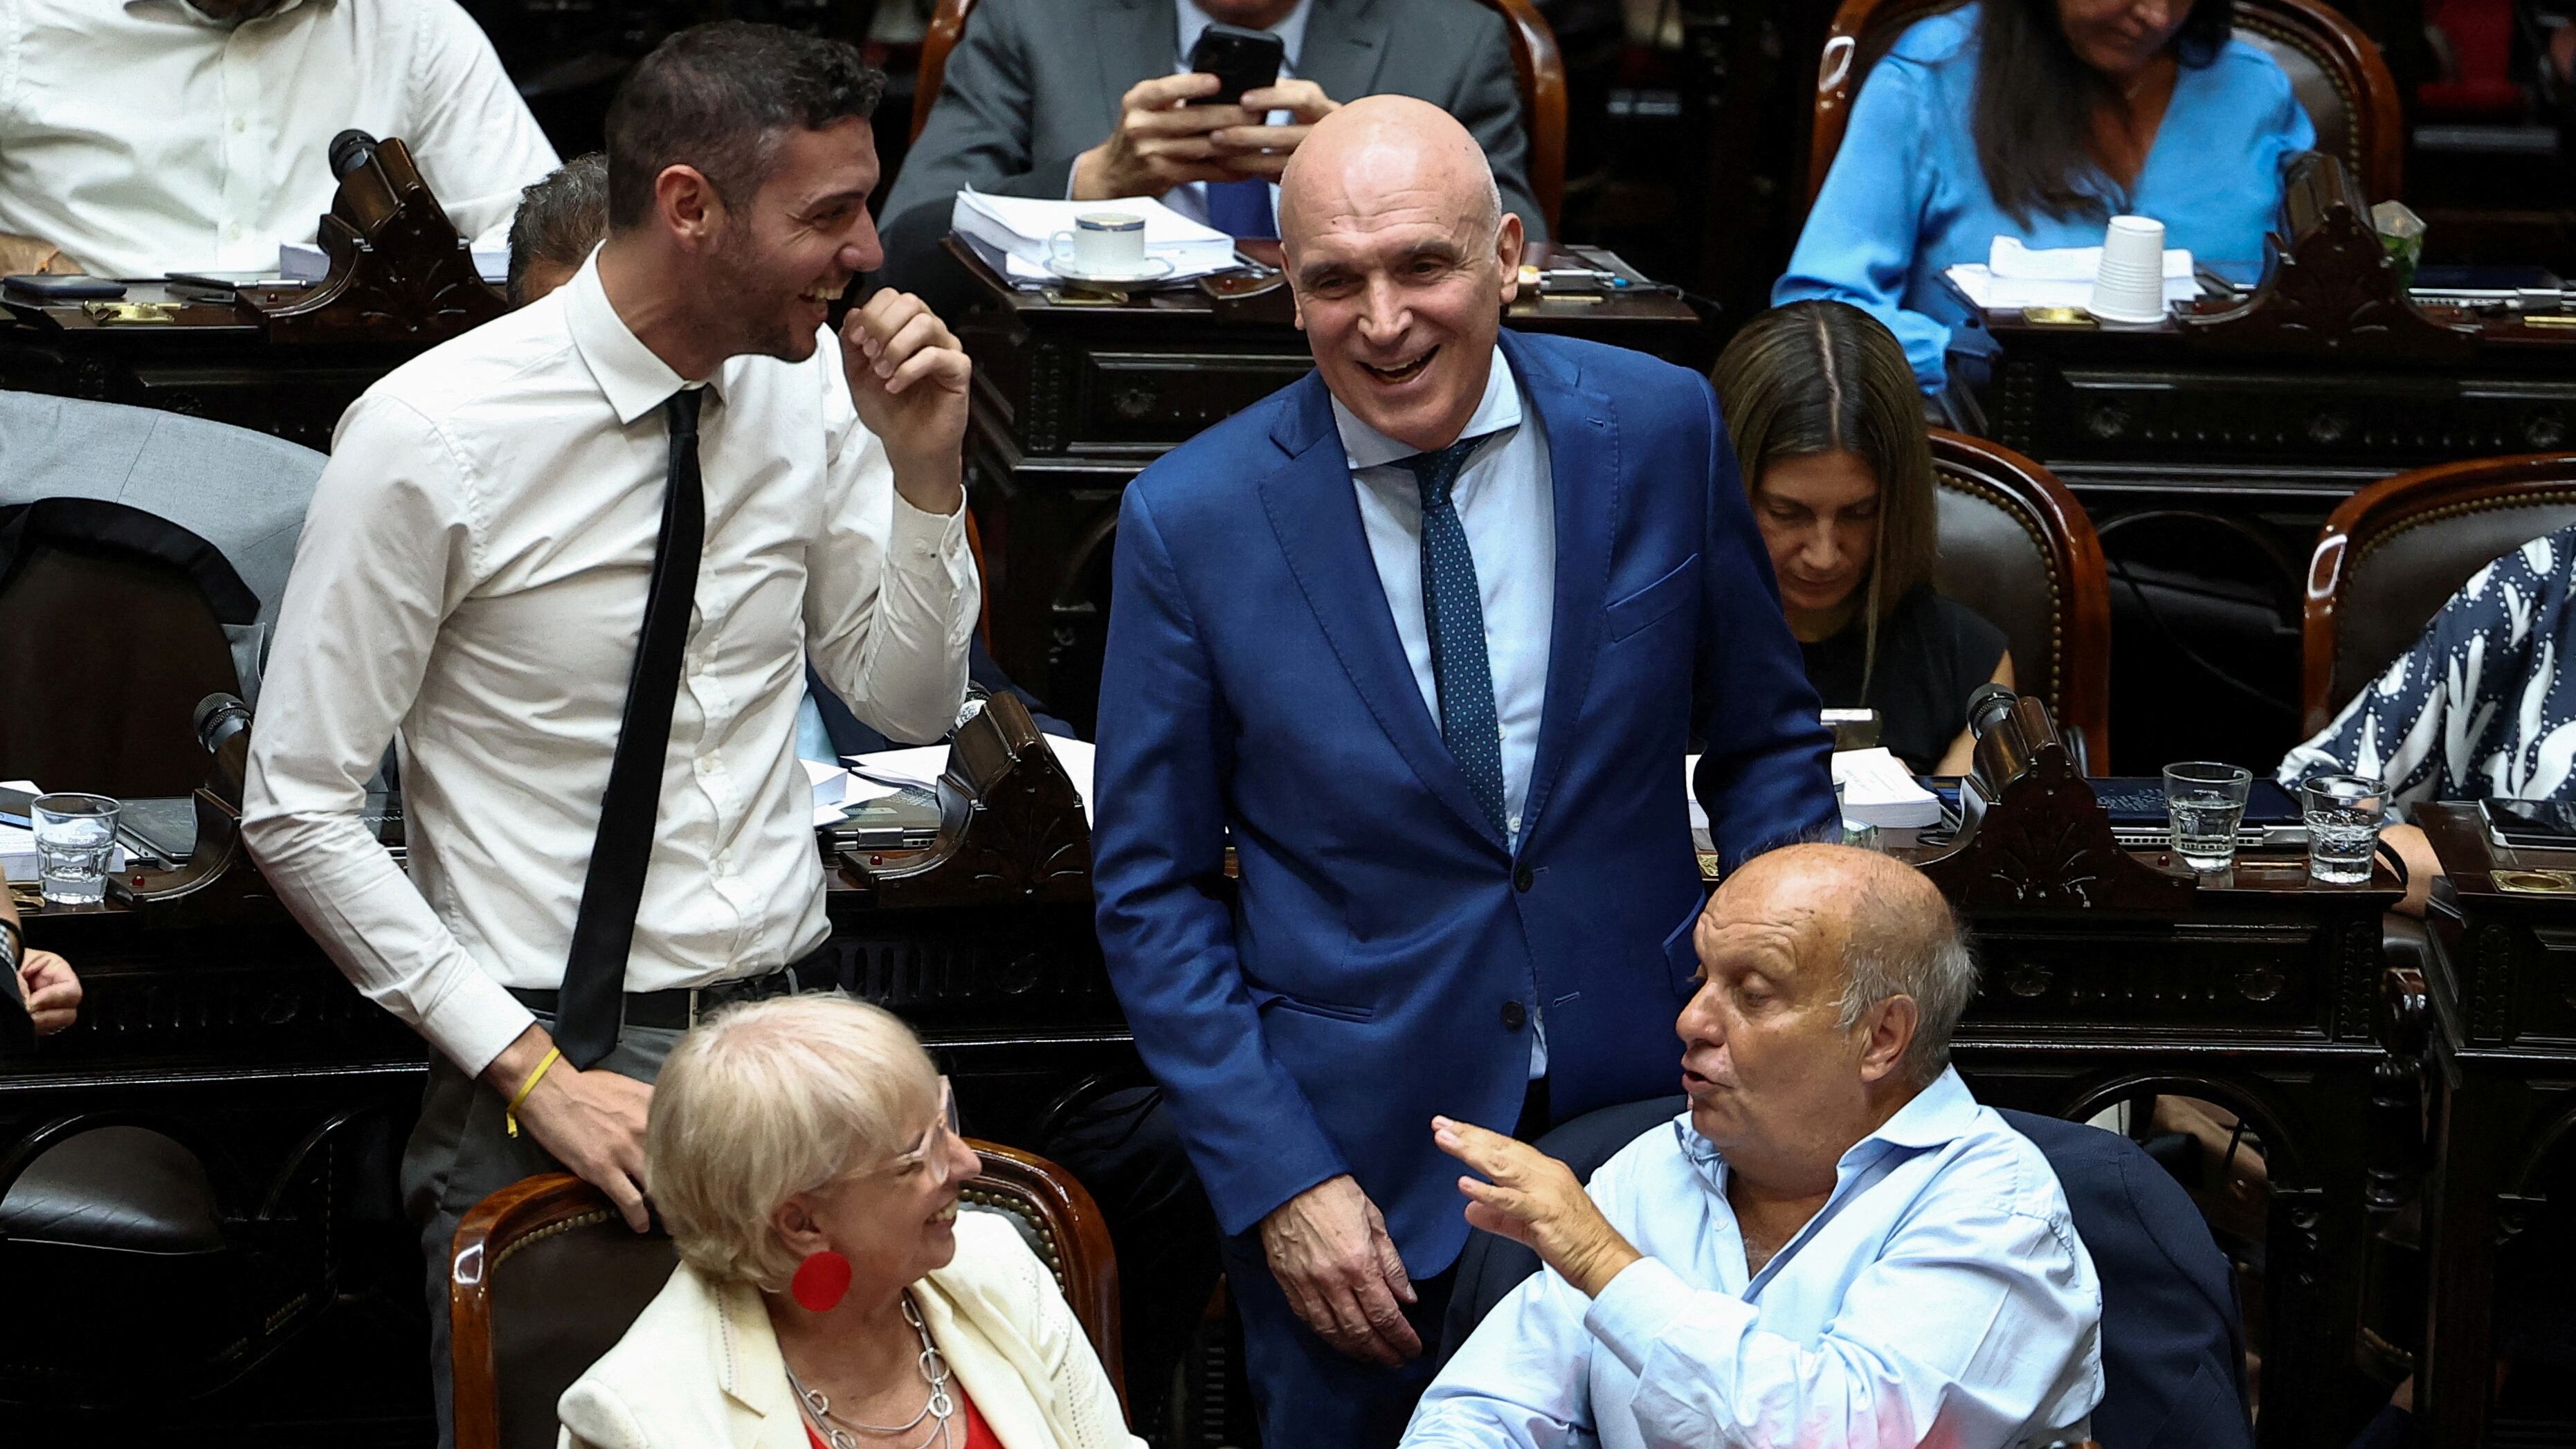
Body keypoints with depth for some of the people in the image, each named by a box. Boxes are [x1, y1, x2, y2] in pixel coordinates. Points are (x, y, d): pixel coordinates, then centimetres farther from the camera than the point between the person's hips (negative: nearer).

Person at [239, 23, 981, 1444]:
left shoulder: (814, 388, 0)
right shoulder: (431, 437, -15)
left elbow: (911, 703, 12)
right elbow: (296, 811, -11)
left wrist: (921, 472, -5)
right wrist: (531, 1072, -16)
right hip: (543, 1060, -4)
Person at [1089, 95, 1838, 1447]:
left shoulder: (1661, 430, -5)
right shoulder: (1191, 521, -10)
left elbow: (1764, 740, 7)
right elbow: (1151, 890, -3)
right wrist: (1278, 1179, -10)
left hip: (1644, 1091, 2)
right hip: (1358, 1151, -1)